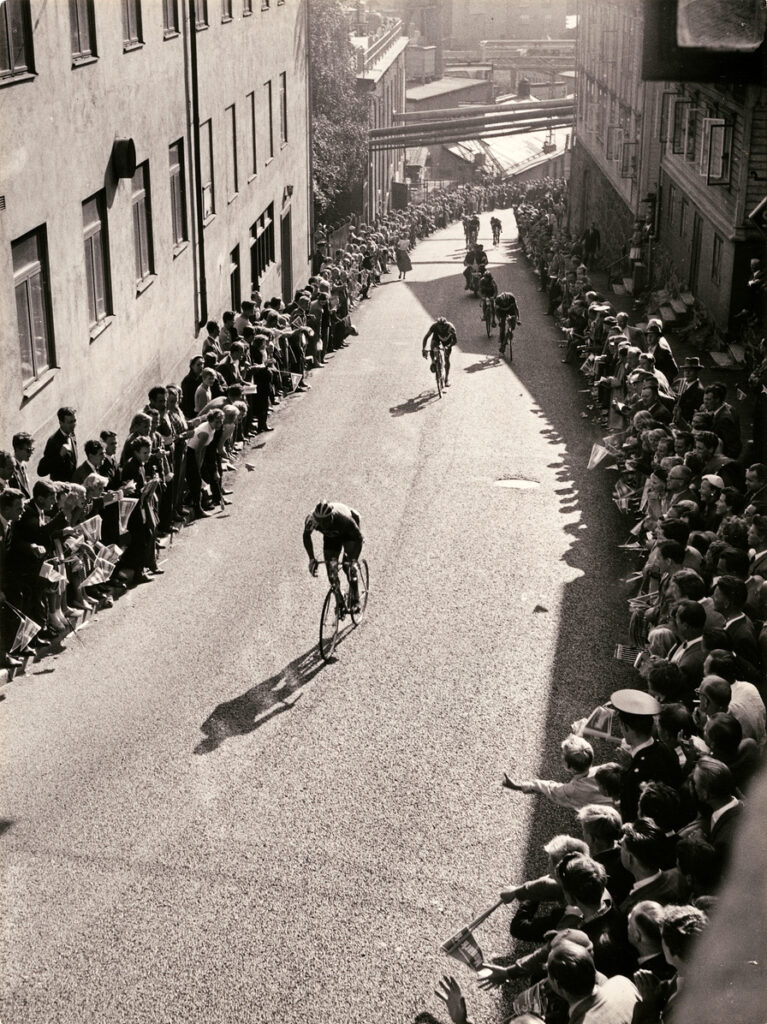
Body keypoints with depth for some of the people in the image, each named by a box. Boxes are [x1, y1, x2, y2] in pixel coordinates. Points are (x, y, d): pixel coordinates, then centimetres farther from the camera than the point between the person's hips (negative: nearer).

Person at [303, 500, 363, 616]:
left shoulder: (343, 518, -42)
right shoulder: (311, 519, -33)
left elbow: (358, 537, -29)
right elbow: (306, 536, -11)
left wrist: (352, 559, -38)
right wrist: (312, 559, -16)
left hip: (349, 534, -3)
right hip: (331, 537, 3)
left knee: (349, 565, -23)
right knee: (331, 567, -11)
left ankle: (355, 601, -13)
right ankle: (340, 604, 1)